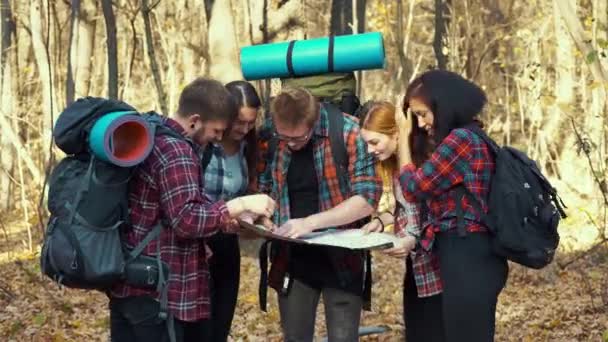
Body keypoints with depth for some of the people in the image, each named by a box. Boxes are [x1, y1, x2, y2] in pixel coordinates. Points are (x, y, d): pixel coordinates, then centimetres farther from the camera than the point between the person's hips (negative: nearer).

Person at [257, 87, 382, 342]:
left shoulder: (348, 132, -14)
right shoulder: (270, 138, -2)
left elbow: (367, 198, -17)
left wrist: (311, 221, -26)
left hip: (340, 256, -3)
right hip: (291, 257, 4)